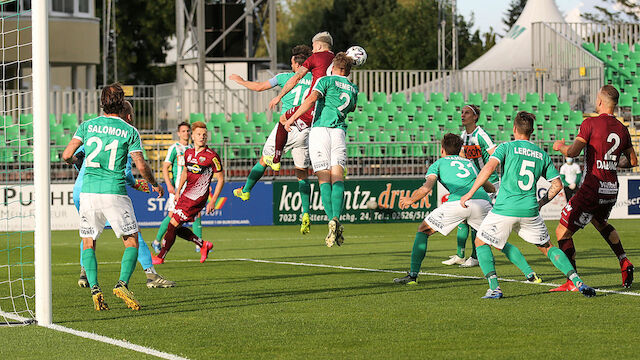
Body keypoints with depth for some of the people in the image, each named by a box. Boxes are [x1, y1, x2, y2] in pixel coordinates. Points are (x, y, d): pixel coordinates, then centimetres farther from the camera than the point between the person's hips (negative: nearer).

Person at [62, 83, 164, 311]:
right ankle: (122, 283, -12)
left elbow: (66, 155, 4)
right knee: (132, 241, 9)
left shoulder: (87, 126, 5)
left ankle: (94, 288, -5)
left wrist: (75, 160, 27)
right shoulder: (129, 131, 0)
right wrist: (155, 184, 16)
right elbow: (141, 166, -2)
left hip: (89, 191, 2)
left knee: (88, 242, 13)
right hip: (115, 192, -2)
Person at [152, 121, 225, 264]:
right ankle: (203, 244, 21)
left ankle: (160, 257, 5)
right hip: (185, 195, 7)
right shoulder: (188, 153, 7)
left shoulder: (212, 156, -12)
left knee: (173, 225, -7)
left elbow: (220, 179, -8)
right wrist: (178, 191, 18)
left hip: (196, 199, -7)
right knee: (175, 227, 7)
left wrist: (213, 201, -12)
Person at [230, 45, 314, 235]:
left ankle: (245, 191, 34)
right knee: (302, 173, 7)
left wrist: (241, 81, 21)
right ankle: (305, 214, -5)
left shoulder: (285, 77, -2)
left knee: (264, 160, 20)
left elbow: (259, 87, 6)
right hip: (305, 130, 2)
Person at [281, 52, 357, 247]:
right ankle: (336, 218, -27)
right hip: (339, 132, 3)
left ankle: (331, 222, -17)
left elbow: (311, 99, -12)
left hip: (320, 129, -3)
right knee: (337, 177, -5)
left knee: (324, 179, -4)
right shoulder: (353, 89, 20)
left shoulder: (326, 81, 5)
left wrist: (292, 118, -13)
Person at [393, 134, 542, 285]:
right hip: (482, 201, 3)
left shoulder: (438, 163, 23)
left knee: (423, 231, 15)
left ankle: (413, 275, 7)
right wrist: (492, 188, 66)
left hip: (458, 202, -3)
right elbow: (491, 188, 43)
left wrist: (410, 200, 24)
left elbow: (426, 188, 7)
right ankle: (530, 274, 7)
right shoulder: (469, 163, 35)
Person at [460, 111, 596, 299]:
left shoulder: (506, 147, 1)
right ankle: (578, 282, 3)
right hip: (530, 210, 4)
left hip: (504, 209, -3)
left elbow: (489, 167, -15)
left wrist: (470, 193, -11)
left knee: (481, 242, 15)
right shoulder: (542, 154, 12)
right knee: (547, 247, 19)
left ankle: (494, 288, -1)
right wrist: (541, 203, 23)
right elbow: (557, 184, 11)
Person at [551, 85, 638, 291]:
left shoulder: (590, 124, -11)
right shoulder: (622, 129, 8)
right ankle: (624, 262, 22)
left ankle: (573, 282, -4)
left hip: (593, 187, -7)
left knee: (563, 232, 2)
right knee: (600, 221, 36)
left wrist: (560, 146, 4)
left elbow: (573, 152, -17)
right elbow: (633, 161, 17)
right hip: (612, 189, 7)